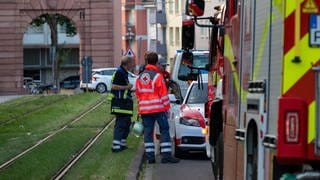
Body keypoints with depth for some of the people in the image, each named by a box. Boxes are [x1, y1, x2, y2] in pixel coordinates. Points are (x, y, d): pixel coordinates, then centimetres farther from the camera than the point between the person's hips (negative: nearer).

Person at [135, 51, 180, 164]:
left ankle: (150, 156, 4)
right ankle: (166, 155, -5)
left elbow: (138, 94, 16)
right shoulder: (157, 75, -8)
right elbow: (163, 93, -9)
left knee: (148, 131, 7)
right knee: (164, 130, 0)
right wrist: (166, 106, -2)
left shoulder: (140, 77, 11)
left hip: (144, 109, 6)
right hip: (158, 108, -5)